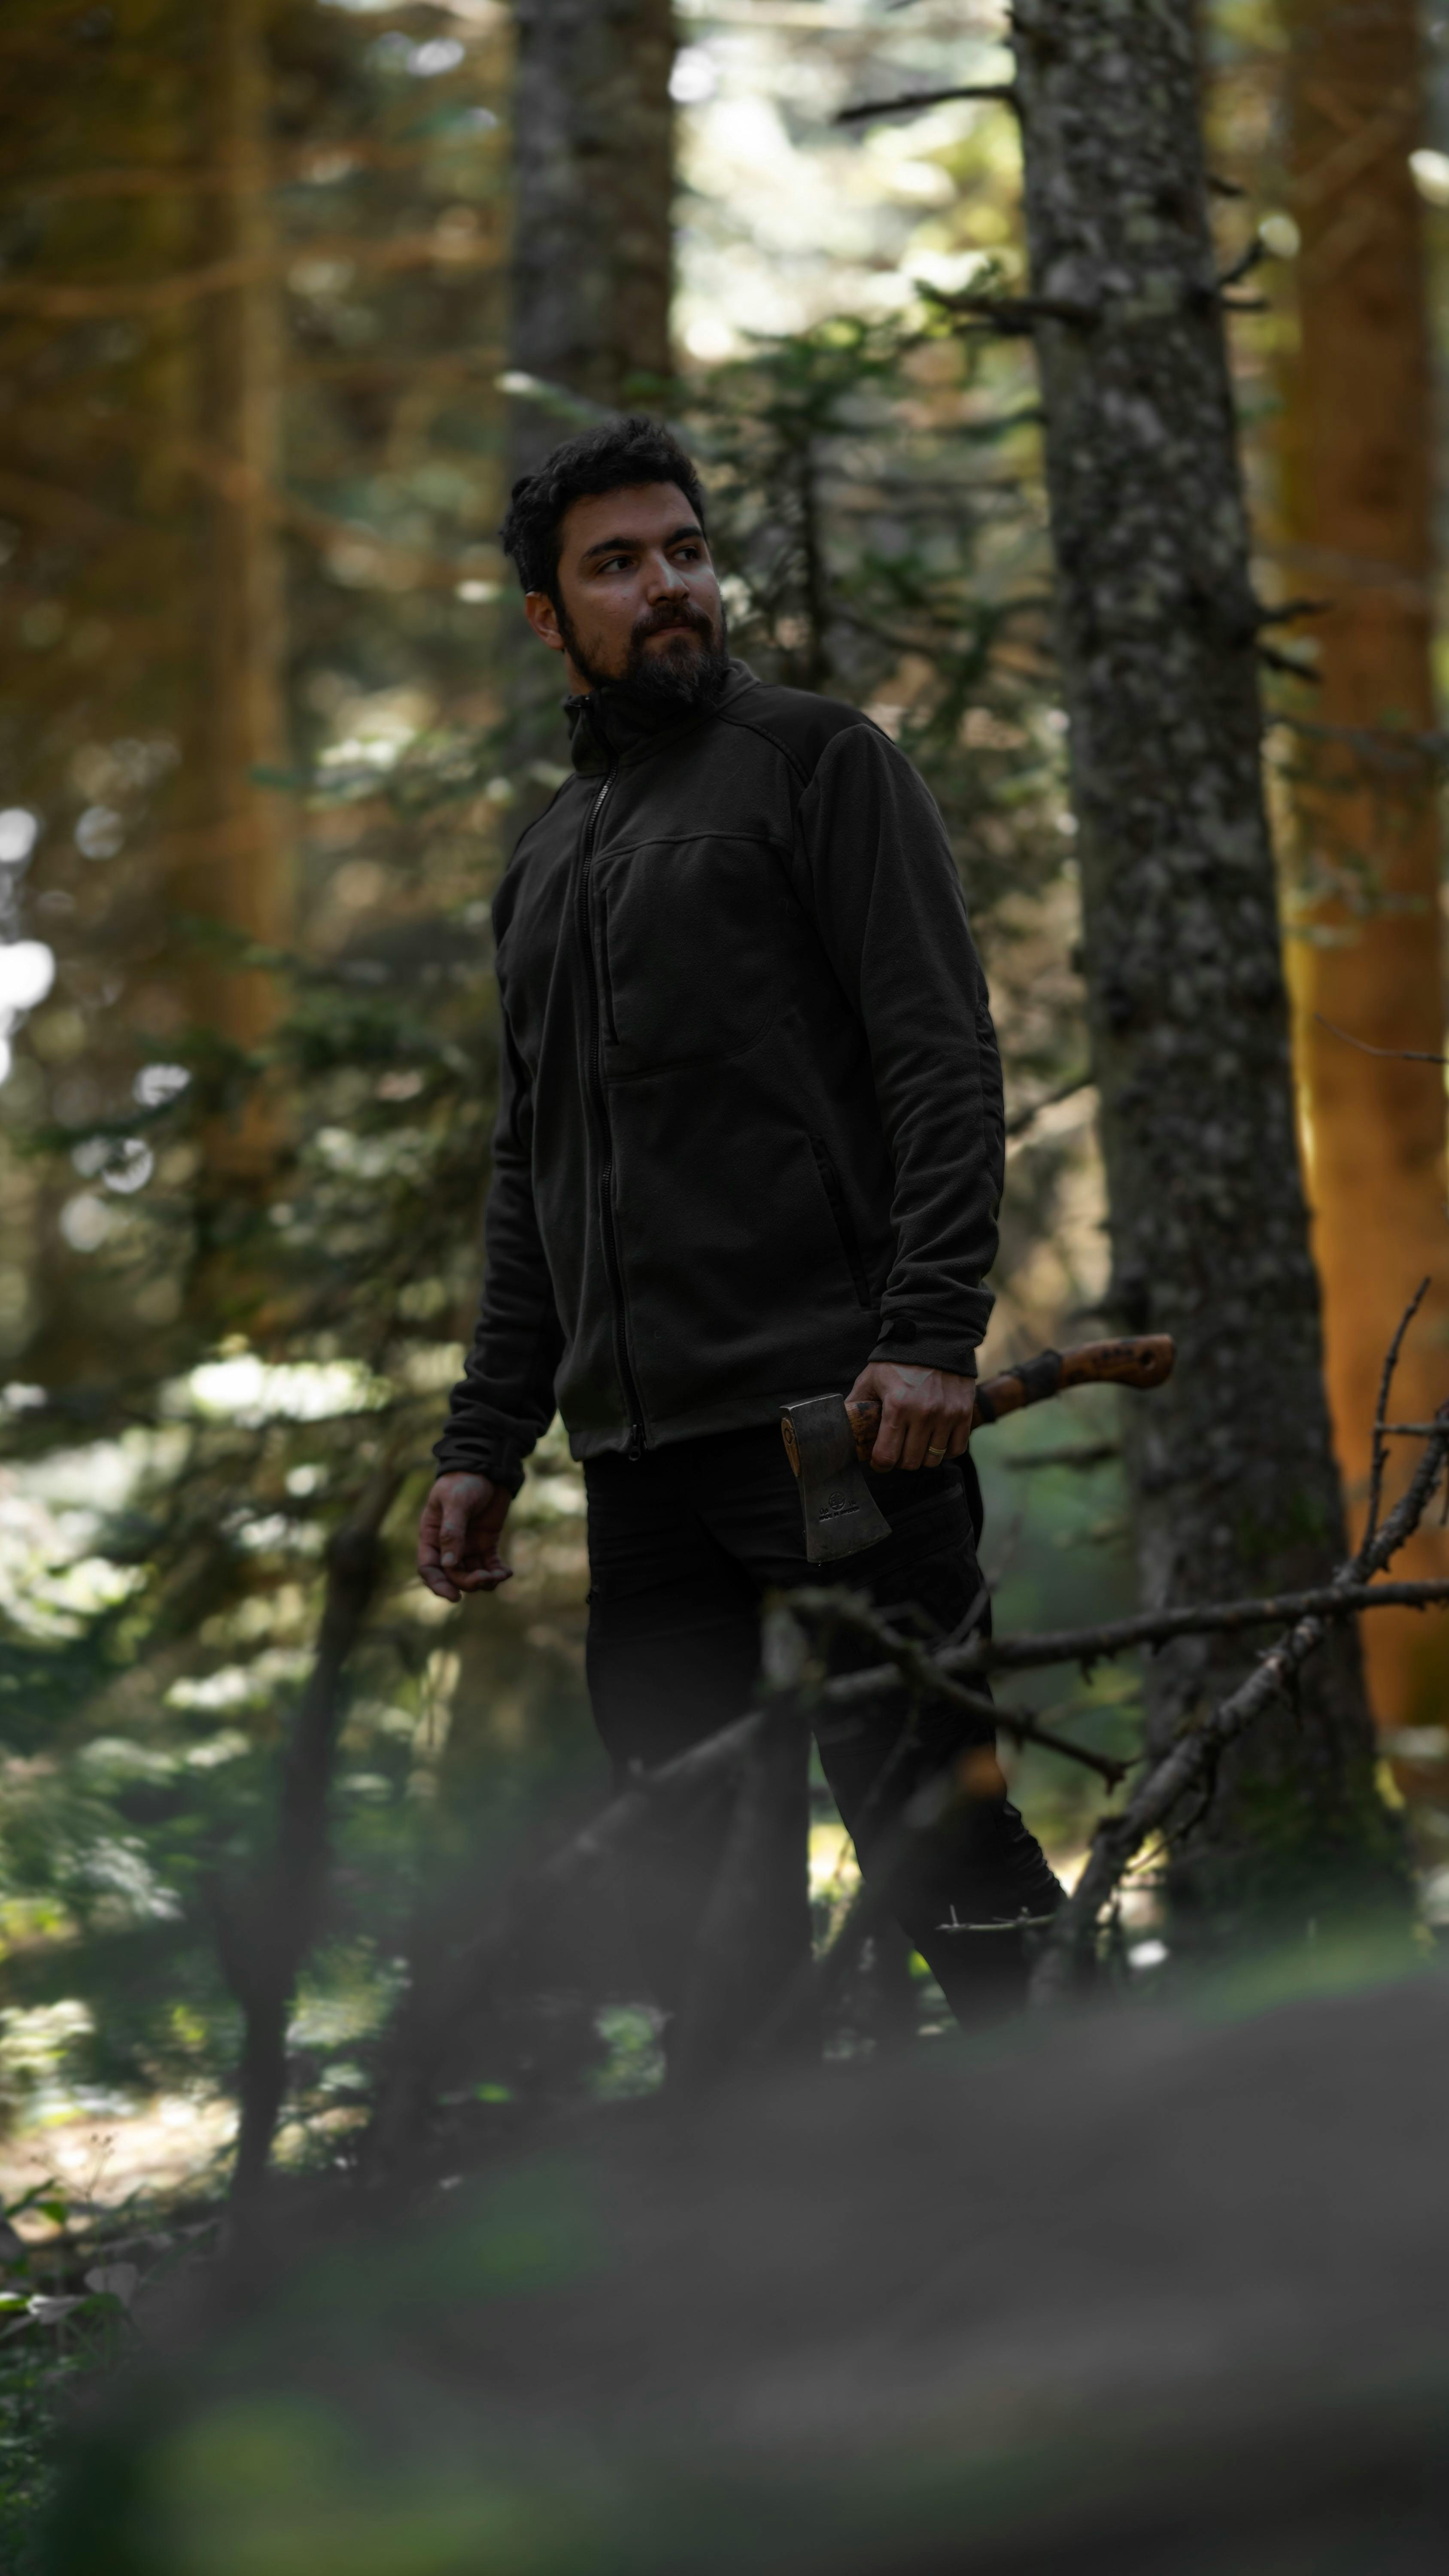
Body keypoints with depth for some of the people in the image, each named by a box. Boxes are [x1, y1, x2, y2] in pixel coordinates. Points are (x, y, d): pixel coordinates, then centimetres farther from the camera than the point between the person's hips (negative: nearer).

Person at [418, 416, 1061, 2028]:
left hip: (839, 1409, -6)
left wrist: (933, 1333, -18)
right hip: (641, 1449, 6)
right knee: (696, 1891, 4)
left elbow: (943, 1060, -6)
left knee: (928, 1824, -11)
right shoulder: (545, 866, 23)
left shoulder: (816, 760, 4)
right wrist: (485, 1443, 17)